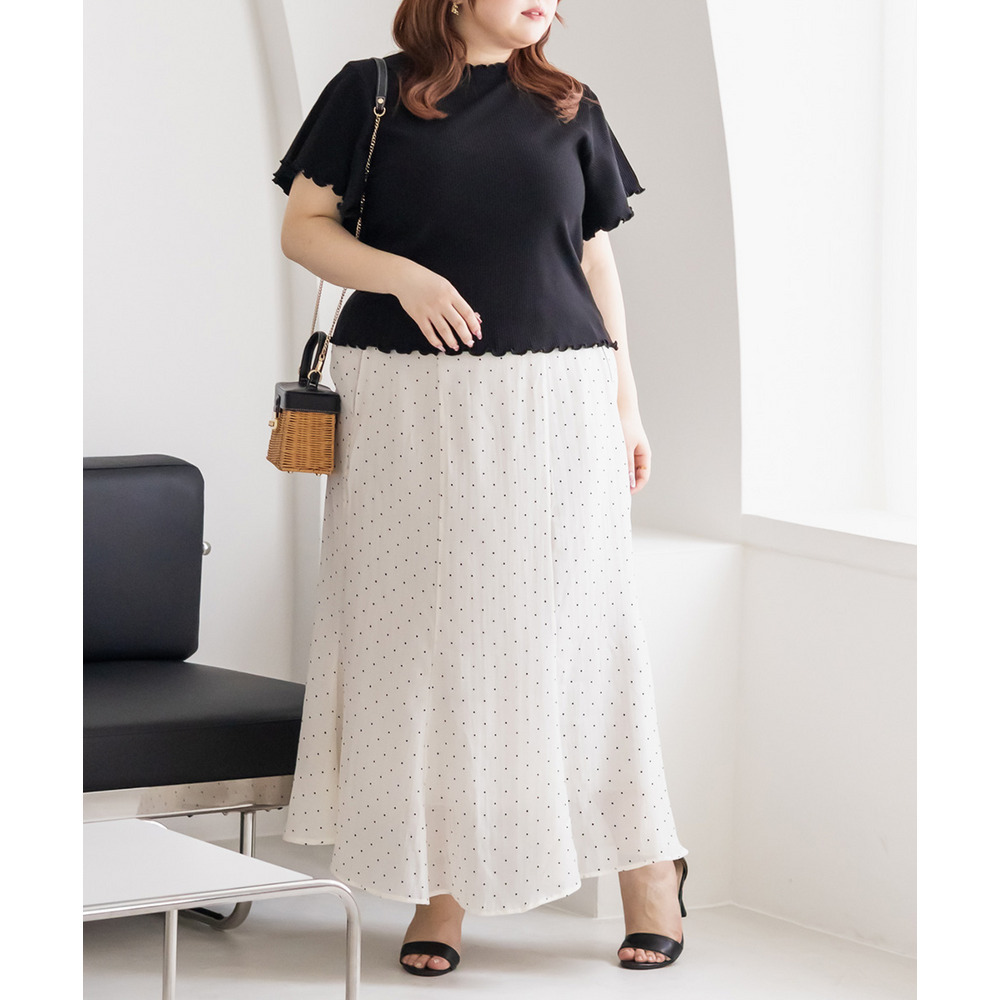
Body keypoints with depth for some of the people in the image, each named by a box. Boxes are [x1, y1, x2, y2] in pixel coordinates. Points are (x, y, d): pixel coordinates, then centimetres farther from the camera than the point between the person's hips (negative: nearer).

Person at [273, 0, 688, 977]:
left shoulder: (569, 111, 11)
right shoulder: (369, 93, 3)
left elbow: (596, 262, 14)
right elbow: (304, 228, 2)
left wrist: (627, 404, 10)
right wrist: (401, 275, -15)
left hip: (555, 400, 1)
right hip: (409, 404, -1)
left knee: (572, 624, 1)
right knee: (425, 630, 1)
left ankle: (648, 864, 10)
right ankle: (442, 885, 9)